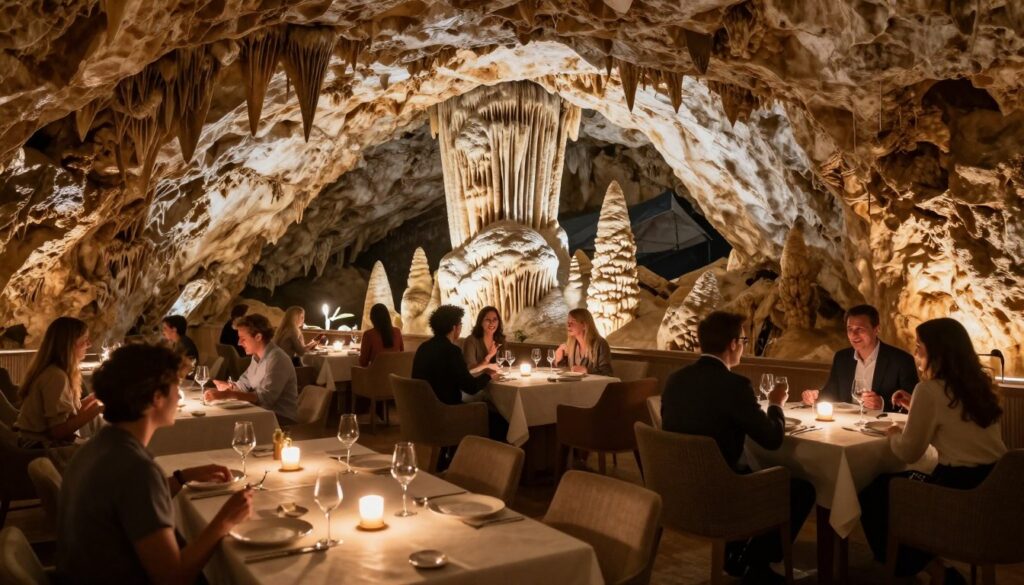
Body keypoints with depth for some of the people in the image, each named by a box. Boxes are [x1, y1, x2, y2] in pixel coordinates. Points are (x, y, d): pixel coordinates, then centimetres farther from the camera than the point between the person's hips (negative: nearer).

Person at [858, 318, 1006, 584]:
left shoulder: (929, 389, -15)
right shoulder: (979, 384, 10)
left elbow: (908, 452, -9)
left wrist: (893, 433, 10)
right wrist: (914, 407, 20)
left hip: (959, 490, -8)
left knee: (874, 494, 12)